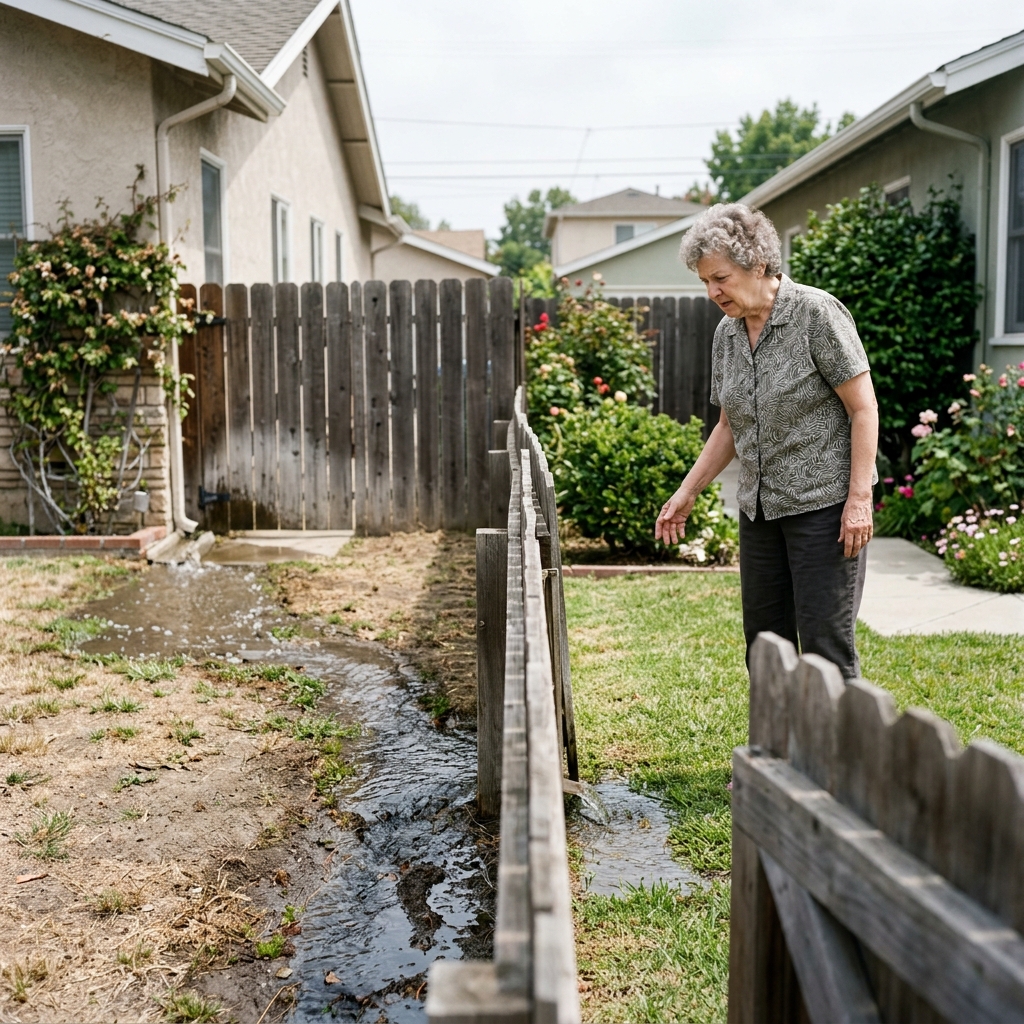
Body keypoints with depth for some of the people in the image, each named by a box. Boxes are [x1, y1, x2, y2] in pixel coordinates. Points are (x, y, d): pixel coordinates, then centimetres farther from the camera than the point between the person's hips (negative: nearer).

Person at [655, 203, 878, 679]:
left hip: (824, 503, -7)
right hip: (760, 509, 7)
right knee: (764, 642, 11)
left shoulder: (817, 313, -11)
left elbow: (864, 408, -12)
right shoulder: (727, 333, 8)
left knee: (824, 643, -6)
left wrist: (859, 498, -17)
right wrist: (687, 492, 12)